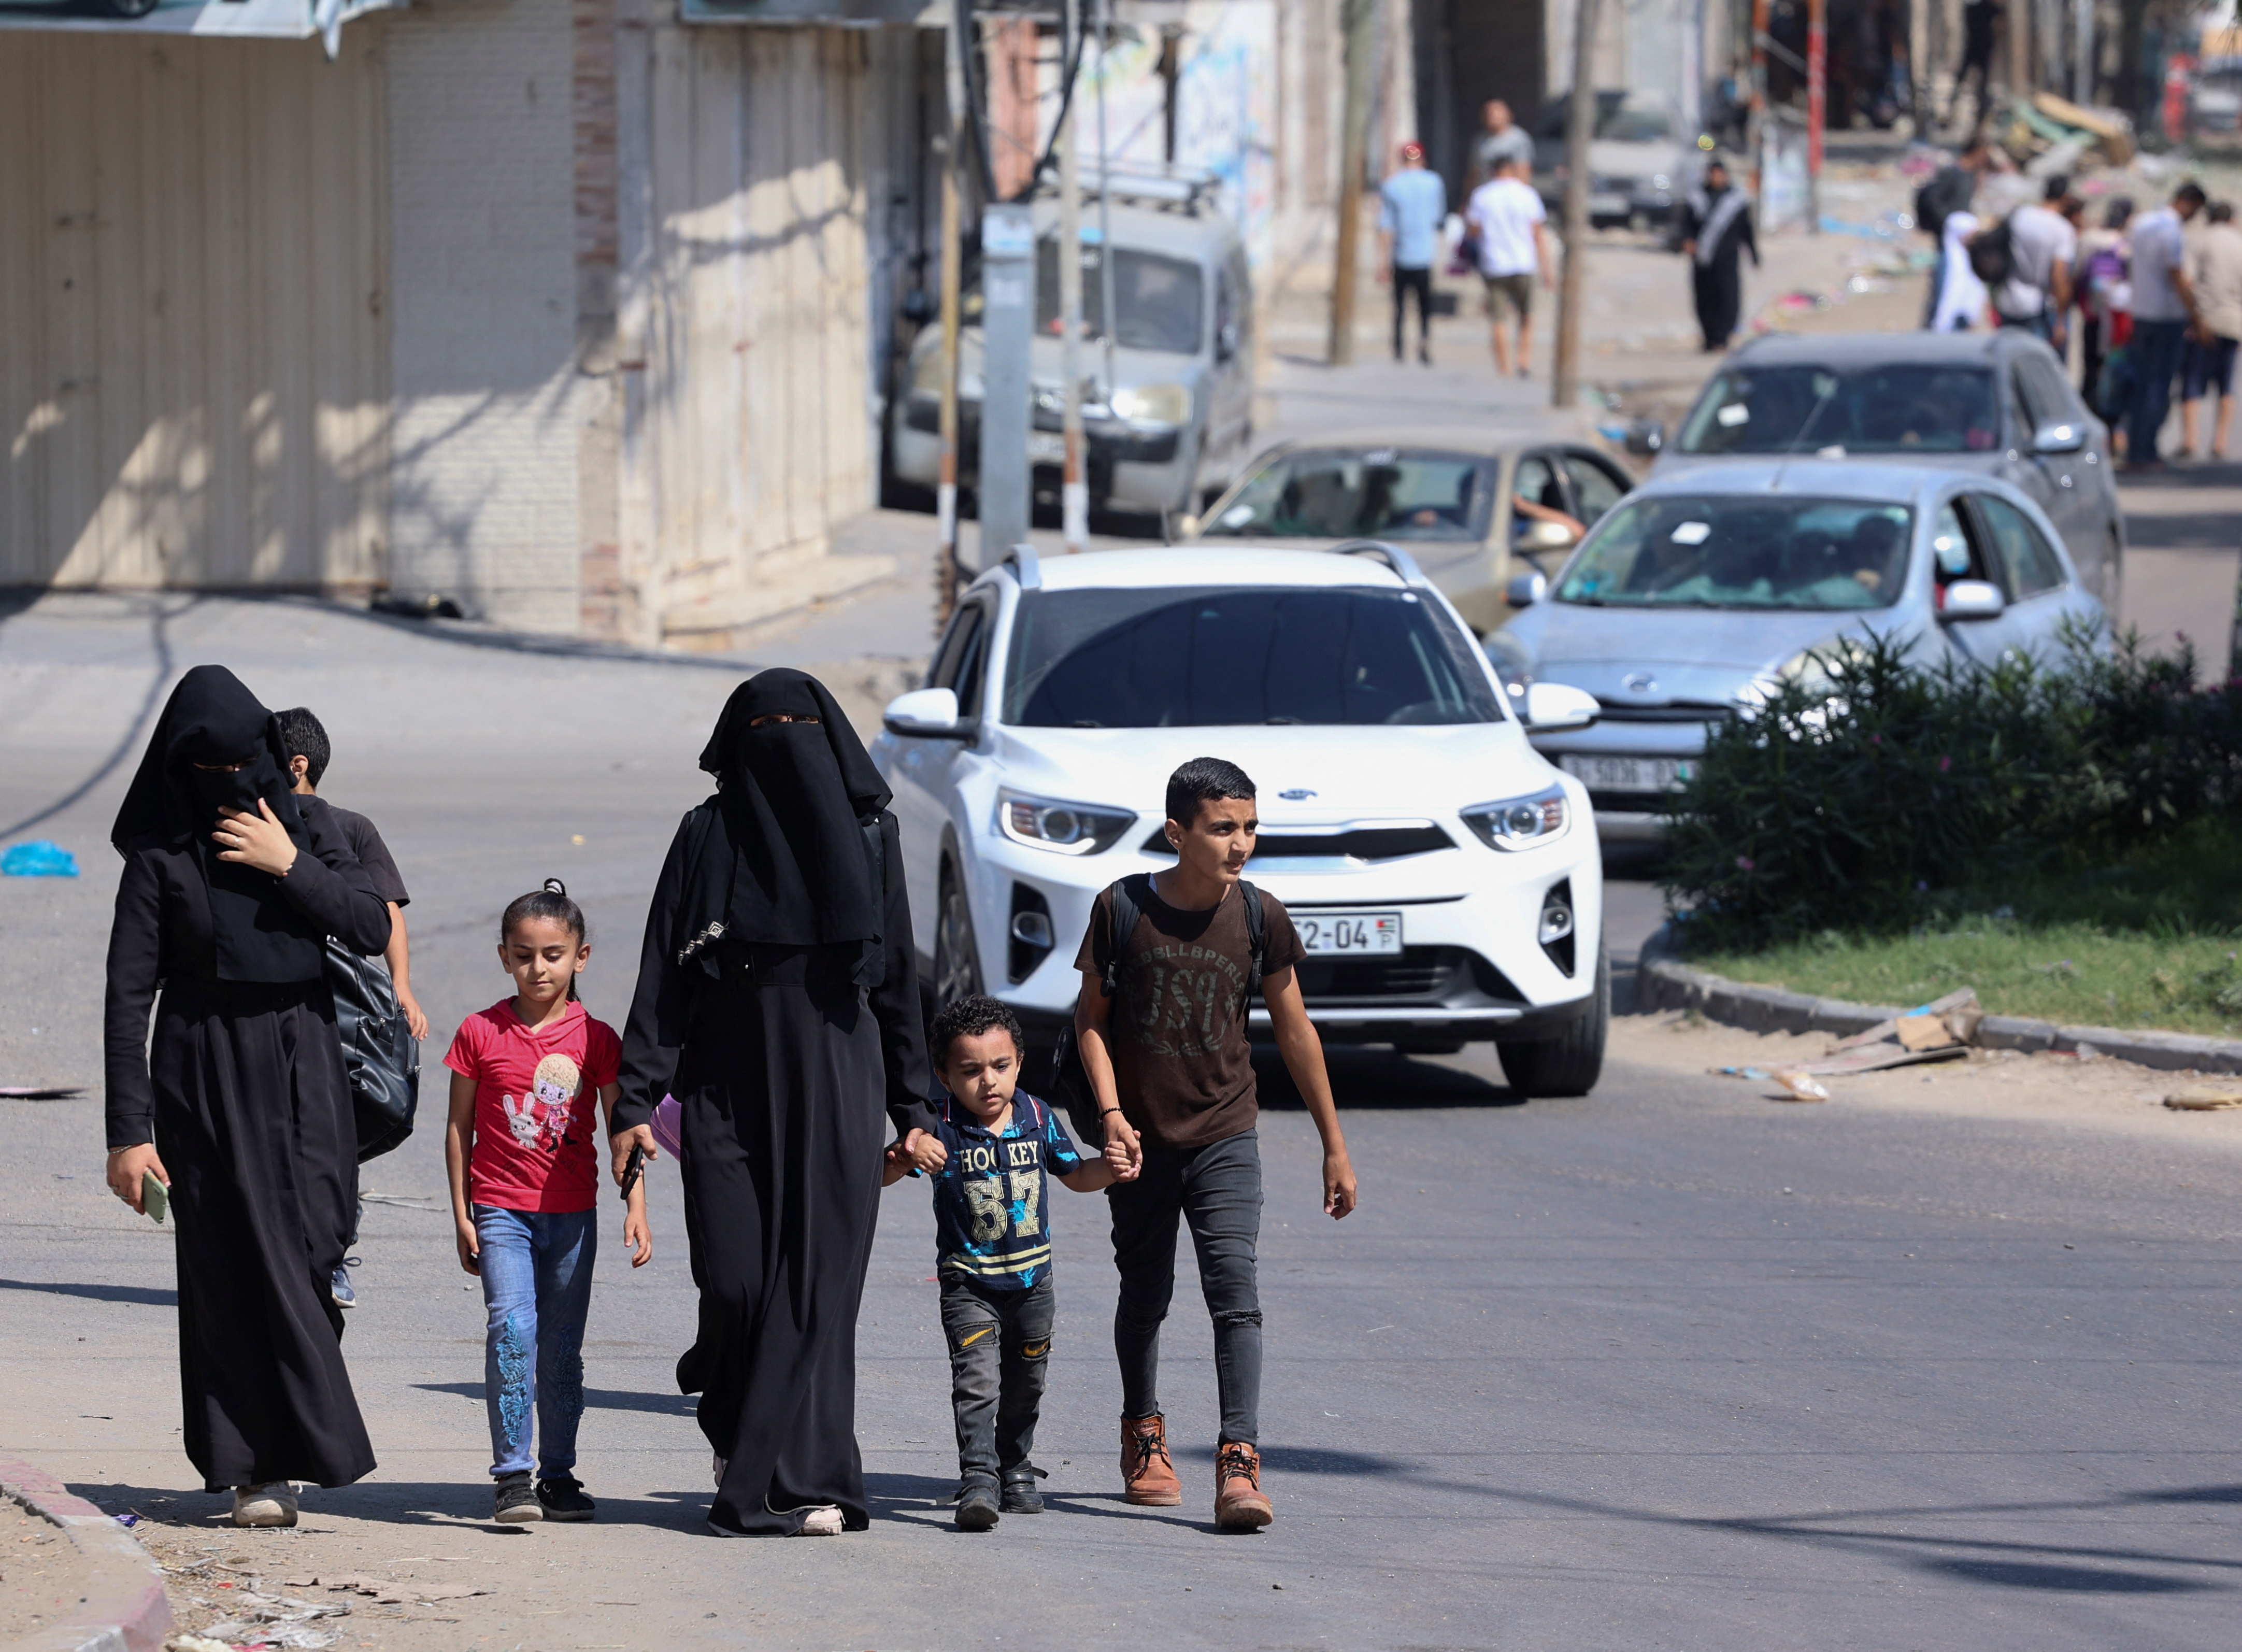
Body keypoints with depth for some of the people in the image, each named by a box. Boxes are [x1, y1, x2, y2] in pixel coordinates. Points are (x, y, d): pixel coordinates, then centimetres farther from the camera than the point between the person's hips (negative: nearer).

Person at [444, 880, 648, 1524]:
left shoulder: (596, 1039, 1)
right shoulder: (481, 1034, 0)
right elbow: (459, 1126, 6)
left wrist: (636, 1207, -5)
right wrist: (461, 1213, 3)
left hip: (572, 1215, 2)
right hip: (501, 1211, -2)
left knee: (562, 1350, 8)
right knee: (512, 1327, -18)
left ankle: (558, 1474, 19)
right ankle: (511, 1476, -18)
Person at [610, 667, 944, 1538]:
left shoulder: (868, 835, 7)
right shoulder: (707, 837, 3)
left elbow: (897, 974, 10)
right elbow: (665, 977, 0)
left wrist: (913, 1109, 7)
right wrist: (635, 1101, -7)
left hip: (836, 1083, 1)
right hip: (729, 1083, -1)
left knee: (817, 1277, -6)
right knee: (735, 1274, -4)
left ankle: (797, 1479, -6)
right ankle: (736, 1424, 26)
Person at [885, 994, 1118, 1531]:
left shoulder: (1038, 1119, -1)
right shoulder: (940, 1129, -14)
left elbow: (1076, 1175, 13)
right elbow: (879, 1174, -21)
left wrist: (1111, 1167, -7)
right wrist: (901, 1161, -43)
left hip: (1032, 1280, 4)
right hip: (968, 1284, -4)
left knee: (1024, 1385, 17)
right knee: (977, 1382, -19)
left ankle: (1015, 1467, 37)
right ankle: (978, 1478, -23)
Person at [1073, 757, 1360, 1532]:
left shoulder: (1258, 917, -5)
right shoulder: (1124, 908, -8)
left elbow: (1294, 1032, 5)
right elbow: (1091, 1017, 1)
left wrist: (1334, 1146, 8)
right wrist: (1111, 1111, -13)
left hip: (1225, 1138, 0)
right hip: (1143, 1139, 0)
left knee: (1234, 1289, -15)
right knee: (1145, 1293, 14)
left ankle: (1239, 1462, -21)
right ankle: (1143, 1435, 37)